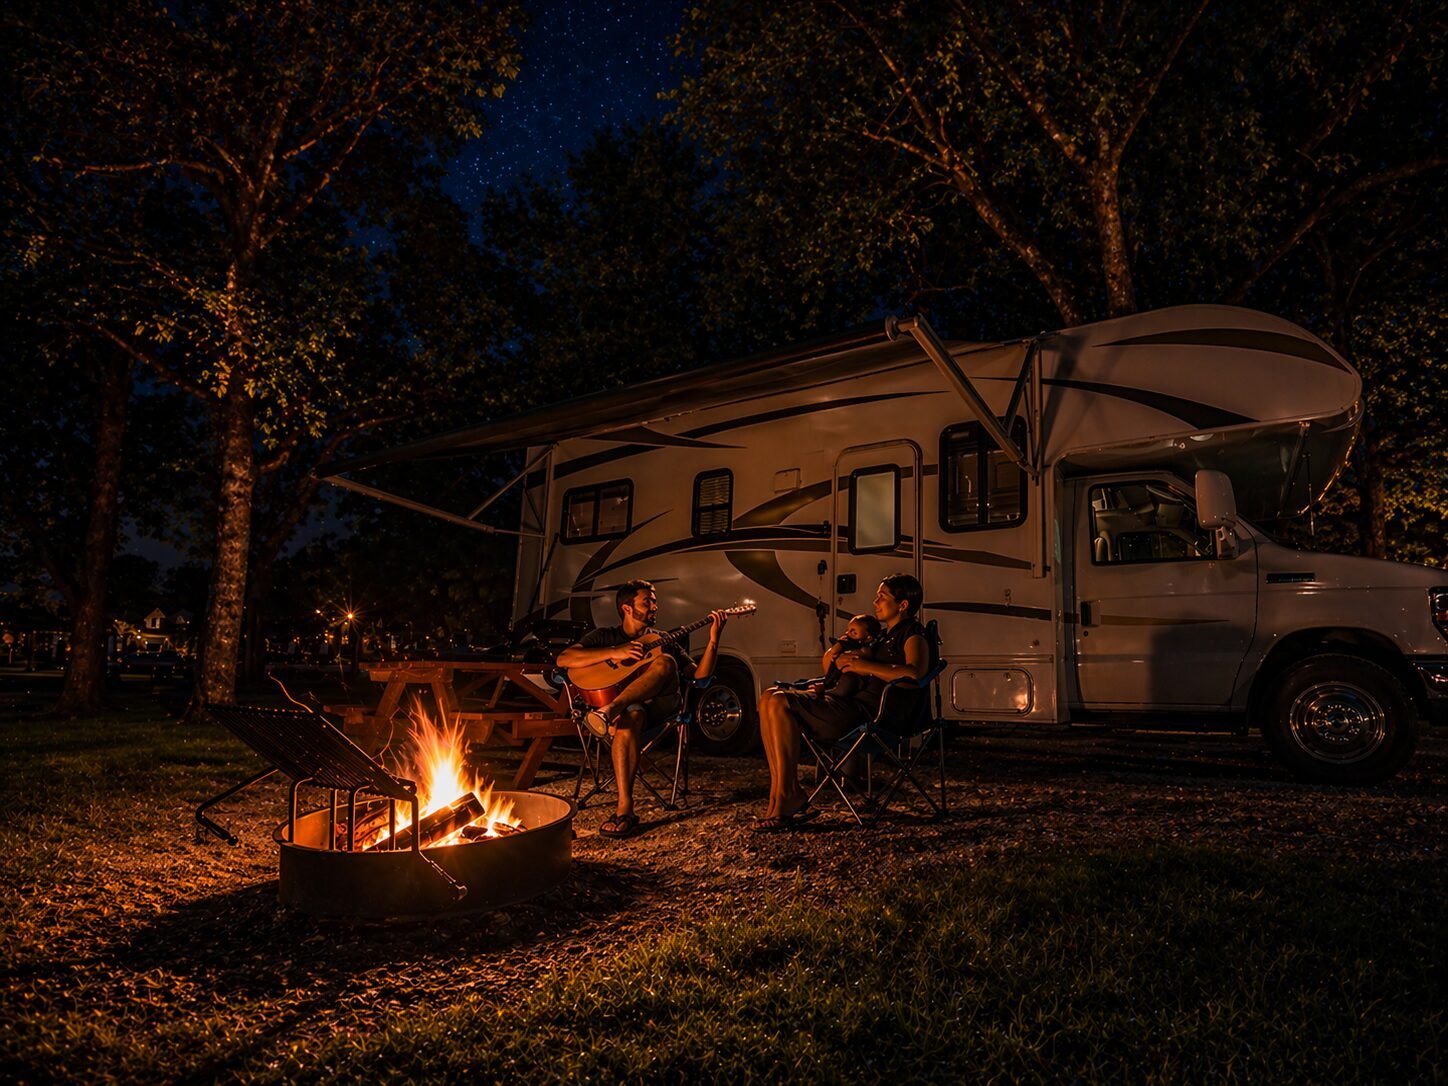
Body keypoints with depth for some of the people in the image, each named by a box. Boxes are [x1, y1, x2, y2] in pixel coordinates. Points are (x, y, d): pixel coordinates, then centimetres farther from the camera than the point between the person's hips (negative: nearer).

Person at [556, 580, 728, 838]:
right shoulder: (604, 636, 16)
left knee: (665, 662, -28)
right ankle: (625, 809, -44)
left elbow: (699, 674, 16)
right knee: (630, 716, -40)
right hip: (625, 705, -2)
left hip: (659, 704, 2)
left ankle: (611, 710, -46)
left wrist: (714, 640, 1)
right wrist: (614, 652, -10)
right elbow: (563, 659, -1)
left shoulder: (663, 641, 25)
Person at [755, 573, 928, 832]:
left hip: (869, 713, -9)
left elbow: (915, 672, -23)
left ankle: (789, 797, -18)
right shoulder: (885, 637, 27)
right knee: (769, 699, -6)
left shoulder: (913, 634, 0)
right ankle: (780, 797, -12)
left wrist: (864, 665, -19)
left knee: (779, 704, -22)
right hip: (853, 704, 9)